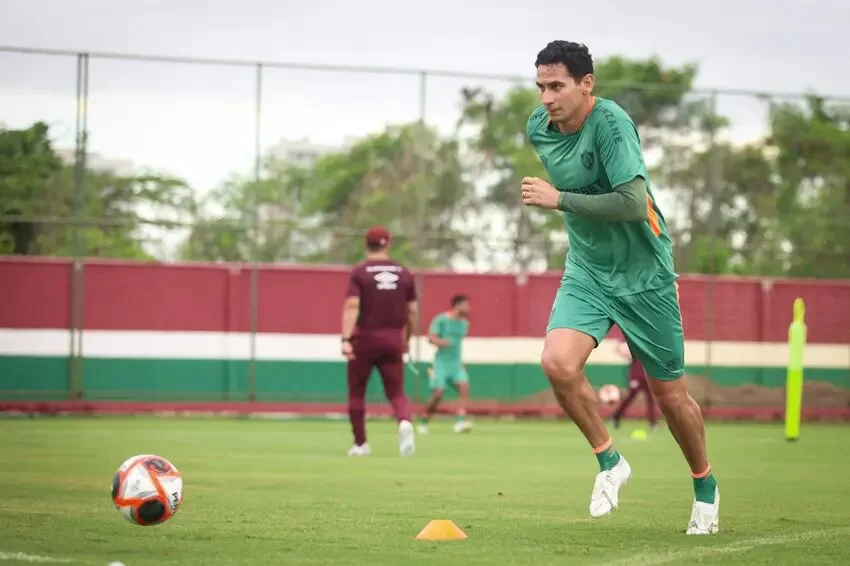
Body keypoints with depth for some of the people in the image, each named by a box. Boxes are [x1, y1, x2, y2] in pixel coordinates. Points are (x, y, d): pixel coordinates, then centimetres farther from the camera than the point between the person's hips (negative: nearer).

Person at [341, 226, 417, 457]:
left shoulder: (359, 272, -4)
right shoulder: (404, 273, 6)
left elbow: (352, 306, -16)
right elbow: (412, 311, 7)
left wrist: (346, 339, -21)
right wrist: (407, 340, 20)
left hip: (365, 338, -2)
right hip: (393, 339, 2)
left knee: (356, 392, 13)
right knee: (396, 392, 5)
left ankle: (360, 444, 15)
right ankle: (405, 422, -27)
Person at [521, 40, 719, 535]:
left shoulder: (610, 122, -22)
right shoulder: (539, 127, -1)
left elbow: (633, 203, -30)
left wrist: (559, 200, -27)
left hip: (644, 273, -5)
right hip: (586, 271, 5)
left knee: (670, 393, 5)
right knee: (558, 363, -21)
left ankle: (706, 489, 30)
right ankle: (609, 462, 1)